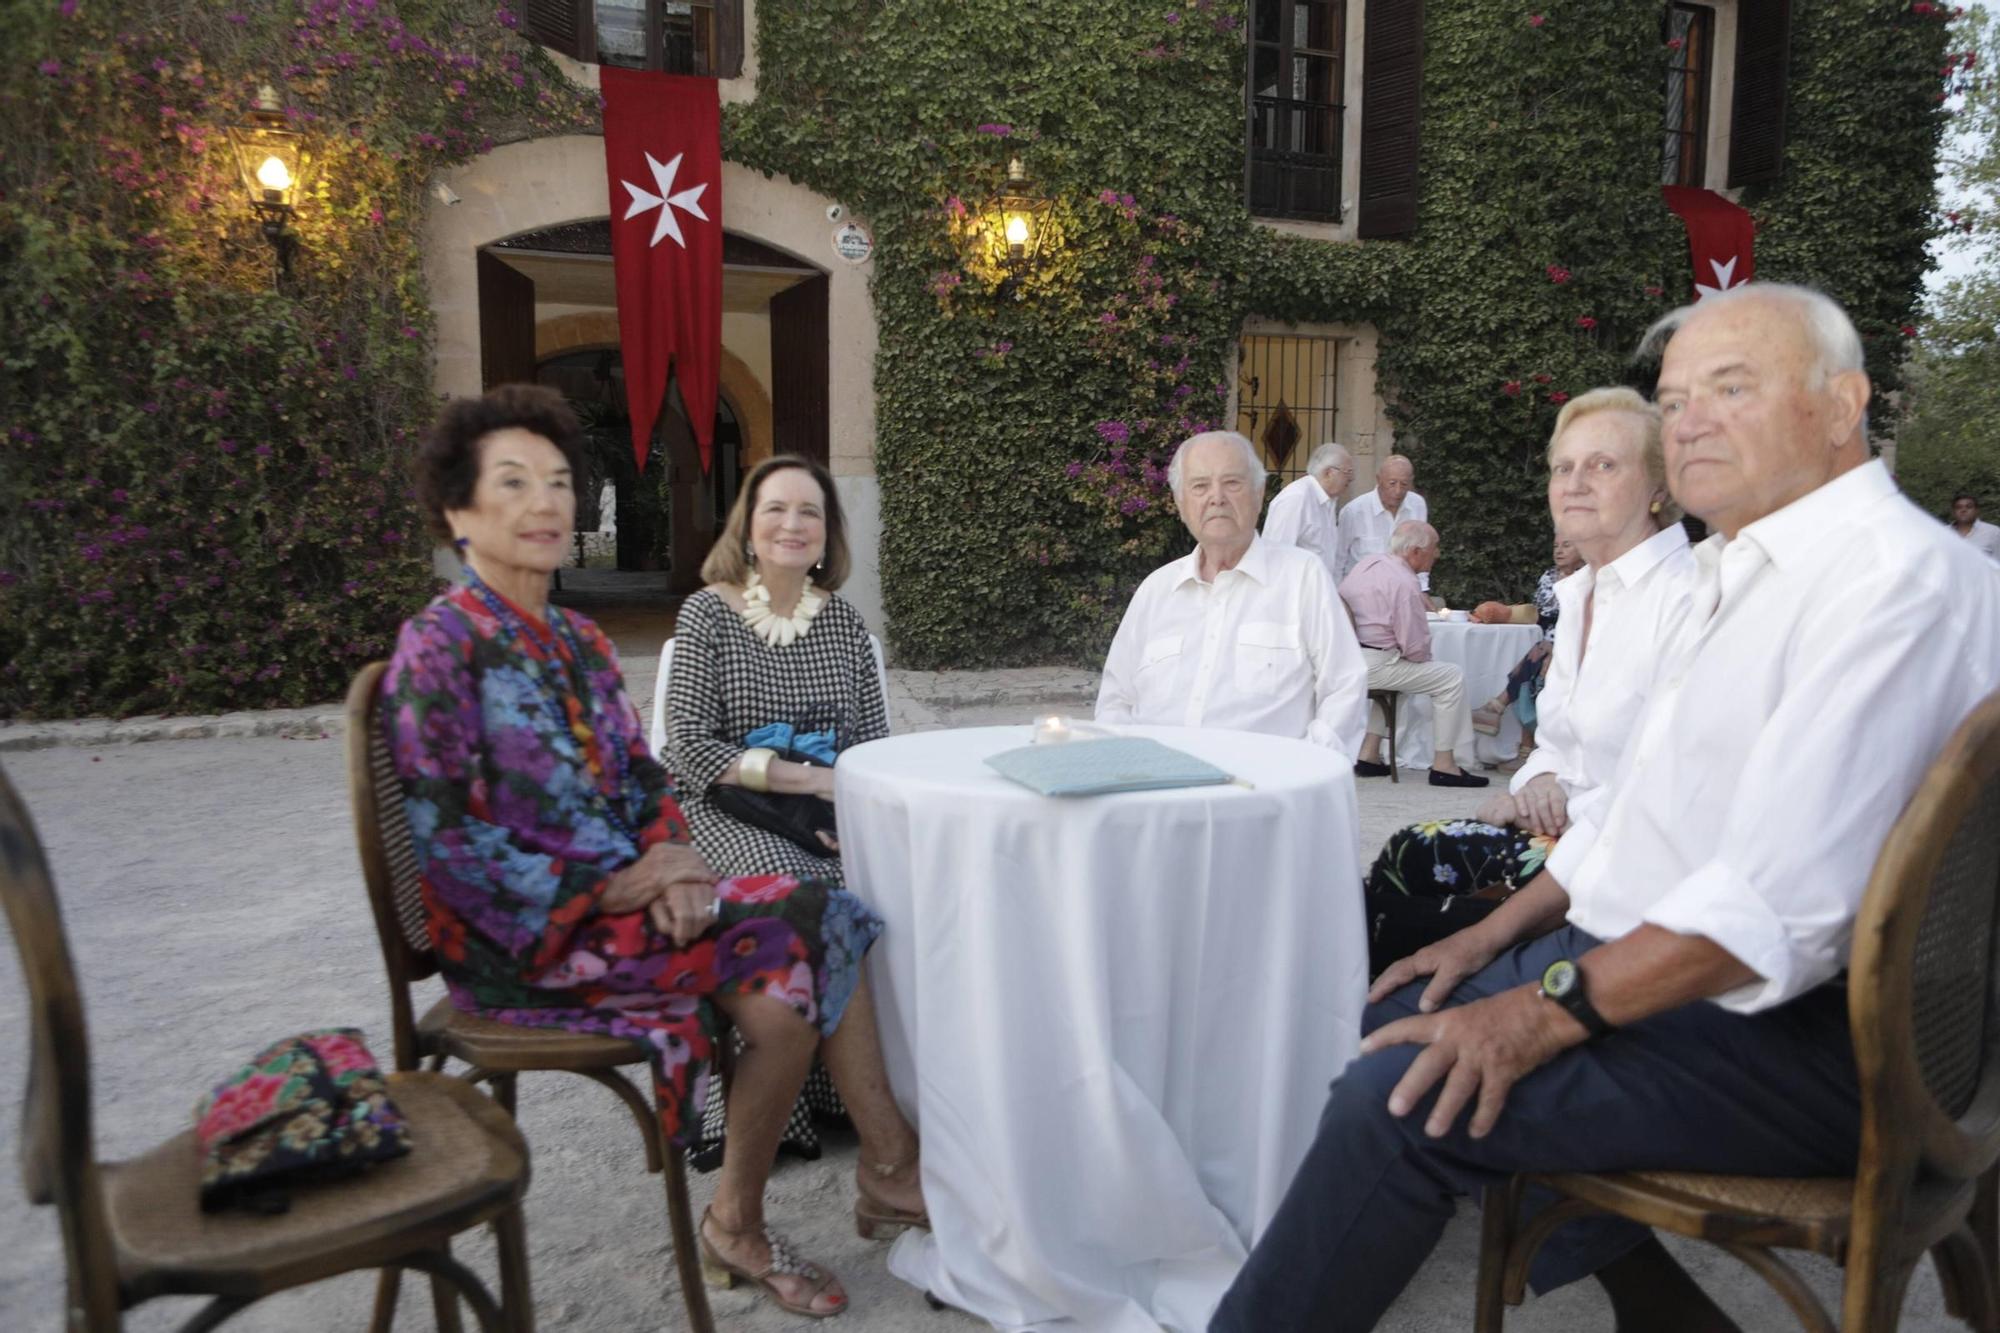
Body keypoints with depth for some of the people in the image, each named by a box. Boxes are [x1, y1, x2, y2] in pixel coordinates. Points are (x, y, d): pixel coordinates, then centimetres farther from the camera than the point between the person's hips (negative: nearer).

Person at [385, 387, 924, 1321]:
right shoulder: (439, 647, -11)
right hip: (525, 938, -7)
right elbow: (446, 841, -16)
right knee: (797, 936, -21)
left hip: (622, 894, 7)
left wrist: (671, 867, -9)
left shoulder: (578, 641, 12)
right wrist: (606, 891, -19)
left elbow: (644, 782, 12)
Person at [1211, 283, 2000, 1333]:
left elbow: (1787, 902, -28)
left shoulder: (1900, 577, -19)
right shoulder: (1738, 569, 14)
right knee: (1404, 1017, 13)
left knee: (1405, 1095, -21)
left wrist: (1548, 1009, -24)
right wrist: (1499, 931, 11)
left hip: (1802, 1026, -10)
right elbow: (1636, 808, 19)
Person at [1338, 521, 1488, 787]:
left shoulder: (1369, 563, 10)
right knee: (1452, 677, 0)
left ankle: (1369, 754, 30)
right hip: (1372, 666, -9)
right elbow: (1416, 649, -16)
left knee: (1397, 672, 37)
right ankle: (1443, 765, 4)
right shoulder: (1404, 584, -16)